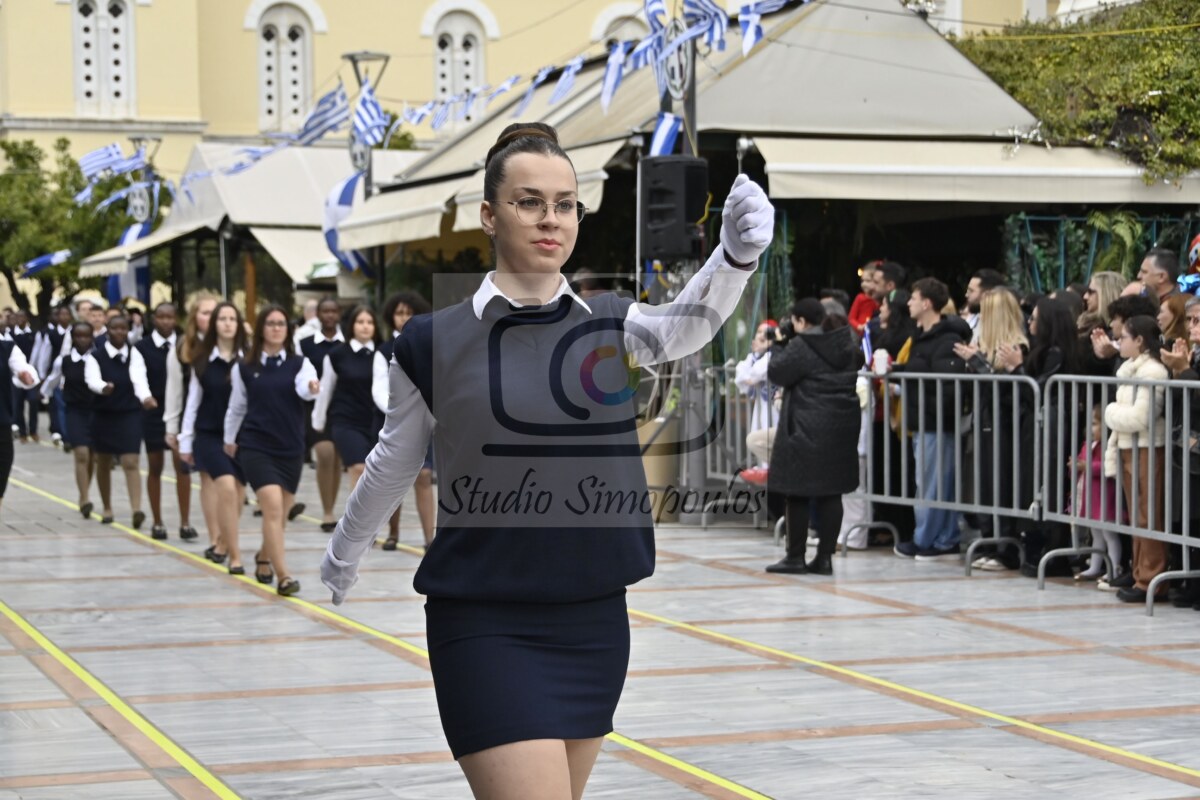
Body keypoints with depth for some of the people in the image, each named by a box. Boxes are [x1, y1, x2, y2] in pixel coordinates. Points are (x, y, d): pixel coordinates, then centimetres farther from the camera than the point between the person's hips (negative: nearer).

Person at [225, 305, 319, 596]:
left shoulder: (299, 364, 1)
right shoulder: (245, 368, 1)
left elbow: (305, 388, -20)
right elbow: (237, 407, 14)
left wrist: (312, 388, -42)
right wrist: (229, 438, 22)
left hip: (291, 449, 2)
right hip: (255, 447, -2)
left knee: (280, 514, 12)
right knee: (273, 507, -18)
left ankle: (263, 558, 41)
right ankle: (284, 577, -20)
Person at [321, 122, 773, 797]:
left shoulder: (612, 323, 3)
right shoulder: (434, 341, -4)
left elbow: (688, 323, -19)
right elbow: (393, 464, 12)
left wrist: (738, 252, -39)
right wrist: (344, 554, 26)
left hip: (595, 621, 4)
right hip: (486, 629, -3)